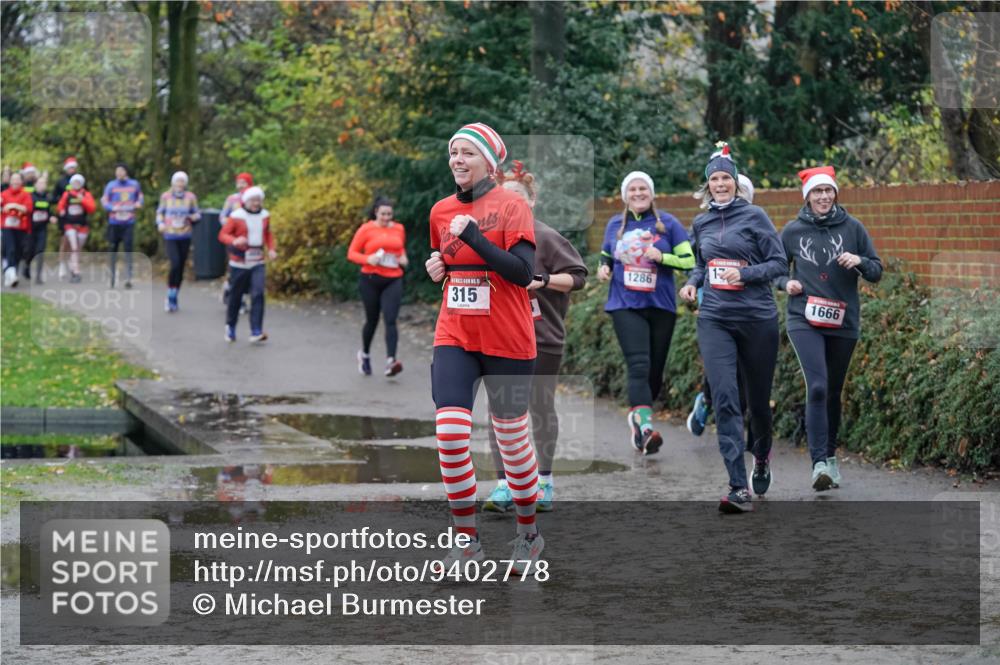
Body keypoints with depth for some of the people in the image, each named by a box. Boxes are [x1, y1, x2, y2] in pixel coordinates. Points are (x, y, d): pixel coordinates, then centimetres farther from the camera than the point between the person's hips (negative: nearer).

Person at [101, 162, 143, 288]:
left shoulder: (134, 184, 7)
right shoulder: (111, 185, 1)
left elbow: (139, 196, 22)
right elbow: (104, 201, 0)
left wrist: (138, 203, 0)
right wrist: (113, 208, -18)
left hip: (129, 222, 0)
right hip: (114, 222, 0)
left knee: (128, 249, -10)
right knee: (113, 248, 6)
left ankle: (128, 279, -12)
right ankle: (112, 276, 21)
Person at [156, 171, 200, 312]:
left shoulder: (190, 197, 3)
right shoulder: (166, 196, 3)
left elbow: (197, 214, 10)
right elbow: (160, 212, 15)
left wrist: (195, 217, -12)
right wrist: (160, 223, -3)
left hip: (185, 237, 2)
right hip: (170, 236, -2)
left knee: (181, 268, 6)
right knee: (175, 264, -20)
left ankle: (174, 299, 21)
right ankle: (170, 296, -8)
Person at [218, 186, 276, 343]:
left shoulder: (265, 216, 5)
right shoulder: (236, 216, -9)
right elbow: (223, 235, -10)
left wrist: (271, 249, 4)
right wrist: (235, 241, -31)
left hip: (258, 262, 3)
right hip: (239, 263, -3)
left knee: (258, 294, -13)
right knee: (235, 296, 8)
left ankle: (256, 332, -16)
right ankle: (230, 326, 31)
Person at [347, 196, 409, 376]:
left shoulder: (399, 229, 8)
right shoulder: (366, 229, -2)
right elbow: (352, 253, -1)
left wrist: (404, 258, 5)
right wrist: (368, 259, -18)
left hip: (393, 280, 2)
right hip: (371, 280, -2)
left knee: (390, 320, -14)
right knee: (372, 320, 10)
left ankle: (390, 361, -26)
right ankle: (364, 355, 36)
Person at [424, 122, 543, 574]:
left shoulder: (511, 206, -8)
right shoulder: (441, 211, 9)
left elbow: (523, 271, -18)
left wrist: (472, 236, -23)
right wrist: (436, 267, 3)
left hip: (506, 341, -4)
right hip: (454, 336, 4)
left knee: (512, 438, 6)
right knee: (450, 434, -11)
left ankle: (528, 533, 25)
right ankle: (466, 540, -1)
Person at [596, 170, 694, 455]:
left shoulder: (667, 223, 1)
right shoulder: (615, 225, 9)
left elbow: (689, 260, -1)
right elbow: (606, 256, 24)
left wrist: (661, 257, -16)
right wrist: (603, 269, 2)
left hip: (661, 306, 1)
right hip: (626, 306, -1)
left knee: (655, 370, 8)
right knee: (639, 366, -19)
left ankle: (637, 421, 27)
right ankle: (644, 425, -32)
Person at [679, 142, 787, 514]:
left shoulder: (754, 217, -2)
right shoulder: (701, 224, 11)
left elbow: (779, 263, -4)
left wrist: (745, 274, -18)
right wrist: (692, 283, 5)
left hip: (757, 316, -2)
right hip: (714, 319, 2)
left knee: (758, 398, 10)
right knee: (725, 398, -13)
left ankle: (762, 455, 44)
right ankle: (739, 488, -17)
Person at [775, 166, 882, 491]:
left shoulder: (852, 228, 3)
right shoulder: (792, 231, 3)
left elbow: (876, 272, 6)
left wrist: (859, 261, -14)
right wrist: (785, 282, -6)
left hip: (843, 322, 2)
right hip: (805, 321, -2)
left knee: (833, 391, 12)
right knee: (817, 387, -18)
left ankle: (830, 456, 29)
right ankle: (819, 463, -21)